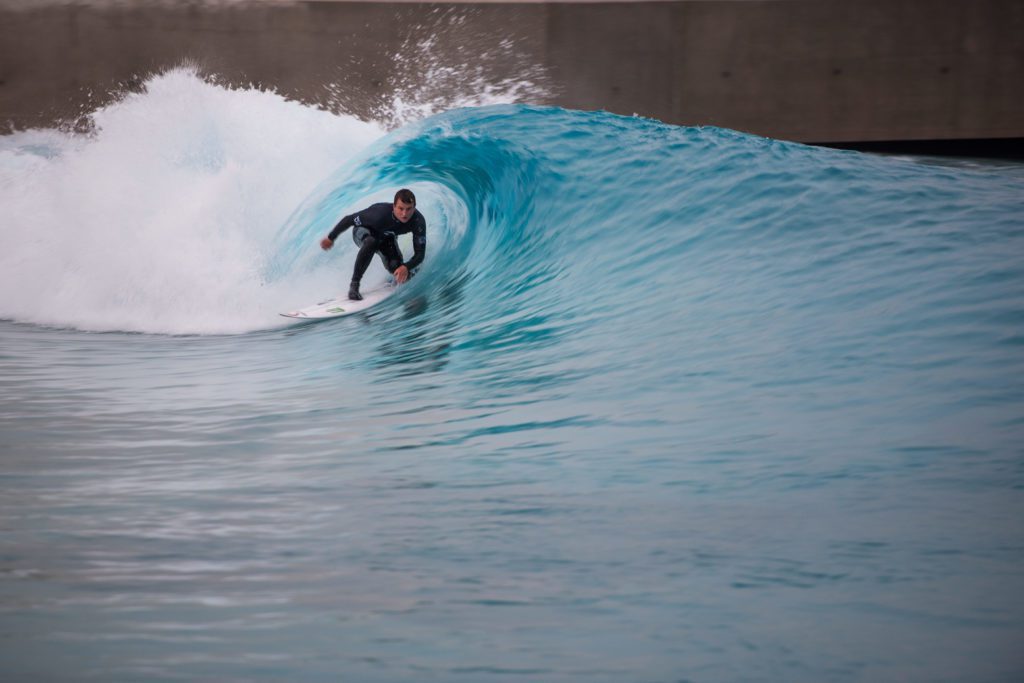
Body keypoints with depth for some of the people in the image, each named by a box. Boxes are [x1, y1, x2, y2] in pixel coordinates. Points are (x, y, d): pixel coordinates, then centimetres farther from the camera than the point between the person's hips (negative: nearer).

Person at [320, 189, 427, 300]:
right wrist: (331, 238, -14)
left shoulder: (418, 221, -34)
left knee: (396, 268, -19)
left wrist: (406, 267, -49)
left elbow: (420, 253, -28)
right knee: (371, 242, -38)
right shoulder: (380, 213, -41)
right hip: (364, 232, -3)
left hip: (386, 237, 3)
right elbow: (349, 219, -26)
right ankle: (354, 285, -26)